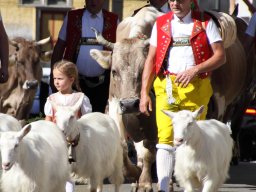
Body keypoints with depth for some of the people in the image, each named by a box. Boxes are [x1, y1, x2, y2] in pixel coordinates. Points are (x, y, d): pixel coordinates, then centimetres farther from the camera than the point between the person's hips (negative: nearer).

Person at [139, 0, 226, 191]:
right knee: (166, 138, -10)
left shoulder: (205, 23, 6)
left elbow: (220, 56, 0)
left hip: (196, 87, -1)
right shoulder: (161, 24, 12)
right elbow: (151, 59, 11)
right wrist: (144, 92, 3)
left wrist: (196, 69, -15)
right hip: (166, 87, 1)